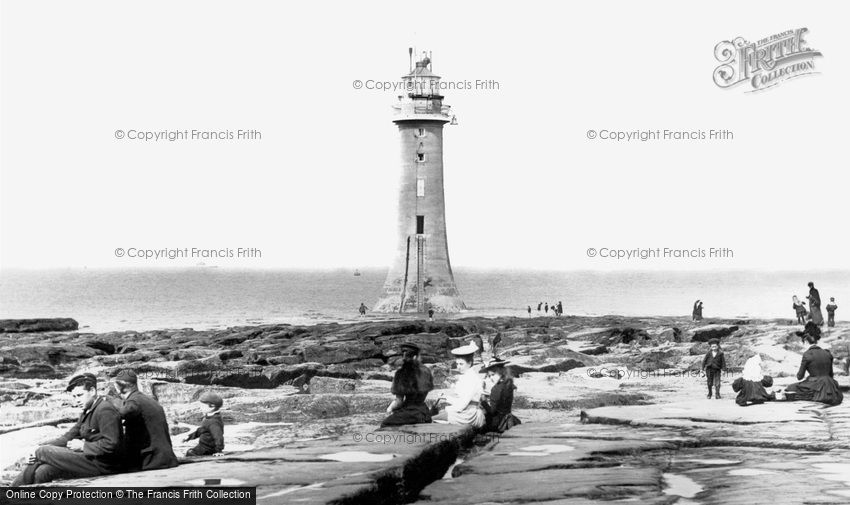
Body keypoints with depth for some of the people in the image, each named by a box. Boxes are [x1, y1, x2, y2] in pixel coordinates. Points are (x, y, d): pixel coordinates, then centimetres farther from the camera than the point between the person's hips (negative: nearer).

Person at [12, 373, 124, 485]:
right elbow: (69, 437, 15)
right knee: (41, 471, -7)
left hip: (103, 465, -9)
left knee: (44, 451, -12)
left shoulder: (105, 410, -13)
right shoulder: (88, 412, 19)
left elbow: (111, 445, -22)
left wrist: (83, 446, -16)